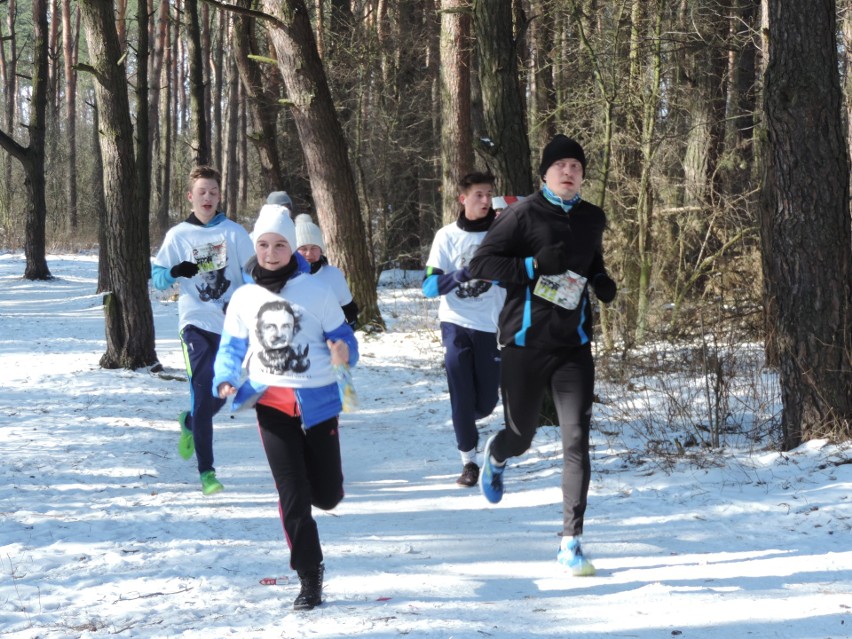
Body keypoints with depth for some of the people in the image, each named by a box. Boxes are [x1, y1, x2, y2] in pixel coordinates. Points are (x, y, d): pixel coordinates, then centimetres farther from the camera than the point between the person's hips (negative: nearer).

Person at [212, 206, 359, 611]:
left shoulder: (316, 291, -6)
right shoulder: (244, 299, 2)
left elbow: (342, 338, -3)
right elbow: (232, 349, 9)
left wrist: (343, 355, -26)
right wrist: (225, 381, -11)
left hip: (316, 401, -1)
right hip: (271, 404, 1)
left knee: (327, 495, 5)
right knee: (292, 497, -2)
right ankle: (309, 579, 9)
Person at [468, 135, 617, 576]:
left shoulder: (592, 219, 9)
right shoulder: (524, 215, -7)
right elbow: (480, 264, -10)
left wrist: (602, 283, 5)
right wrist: (535, 264, -21)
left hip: (574, 345, 3)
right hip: (526, 342, -3)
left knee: (577, 440, -8)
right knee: (522, 436, 11)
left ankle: (571, 540, -5)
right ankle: (496, 454, 51)